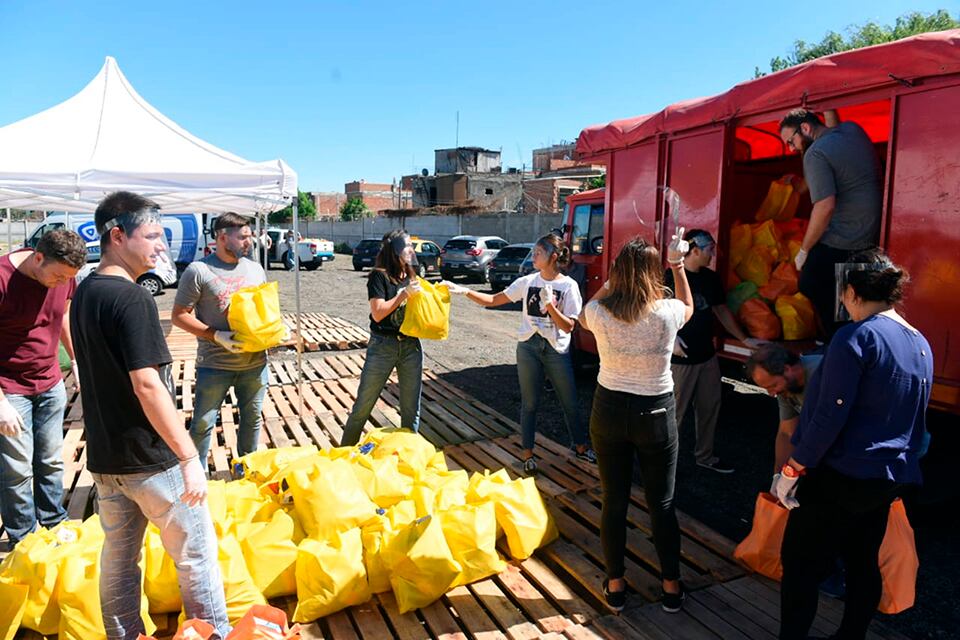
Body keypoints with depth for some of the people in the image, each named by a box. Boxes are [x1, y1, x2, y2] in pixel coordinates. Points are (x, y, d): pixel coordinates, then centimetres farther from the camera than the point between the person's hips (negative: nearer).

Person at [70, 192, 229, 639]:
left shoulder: (84, 293, 7)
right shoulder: (131, 298, -20)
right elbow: (147, 386, -25)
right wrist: (189, 457, -21)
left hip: (104, 456, 8)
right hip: (151, 459, -8)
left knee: (118, 555, 19)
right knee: (196, 555, 6)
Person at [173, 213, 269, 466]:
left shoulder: (255, 269, 7)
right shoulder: (198, 270, -9)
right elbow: (179, 315, -8)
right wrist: (217, 336, -19)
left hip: (255, 362, 5)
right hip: (214, 365, -4)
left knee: (252, 418, 17)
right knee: (203, 423, 6)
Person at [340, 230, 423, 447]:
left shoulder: (410, 276, 8)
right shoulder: (379, 276, -9)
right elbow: (377, 313, -17)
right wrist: (405, 294, -17)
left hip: (411, 346, 5)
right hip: (383, 346, -4)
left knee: (411, 408, 9)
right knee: (364, 404, 7)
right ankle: (346, 450, 24)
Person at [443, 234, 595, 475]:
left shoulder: (568, 286, -7)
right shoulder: (527, 282, 0)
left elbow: (568, 326, -9)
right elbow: (493, 300, 0)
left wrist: (550, 304, -21)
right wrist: (463, 291, -10)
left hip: (556, 350, -1)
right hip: (528, 347, 2)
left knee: (570, 402, 10)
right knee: (529, 403, 9)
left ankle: (581, 446, 32)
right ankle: (527, 453, 23)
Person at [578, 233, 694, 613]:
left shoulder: (598, 312, -14)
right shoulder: (667, 313, -15)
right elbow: (689, 305, 11)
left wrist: (615, 276, 15)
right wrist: (677, 264, 19)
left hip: (609, 410, 1)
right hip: (656, 414, -1)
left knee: (614, 501, 14)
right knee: (662, 504, 15)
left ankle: (615, 586, 28)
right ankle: (671, 587, 30)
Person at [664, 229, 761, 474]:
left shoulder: (711, 278, 9)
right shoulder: (670, 277, -13)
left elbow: (721, 311, 17)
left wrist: (745, 339, 15)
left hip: (707, 356, 7)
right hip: (680, 359, -7)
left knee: (710, 408, 15)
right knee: (674, 412, 0)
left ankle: (704, 456, 32)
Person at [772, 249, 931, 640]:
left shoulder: (857, 336, -17)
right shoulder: (921, 345, 8)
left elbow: (830, 414, -21)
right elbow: (915, 421, 17)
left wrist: (795, 468, -15)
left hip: (842, 476, -8)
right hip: (890, 478, 8)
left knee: (800, 566, 2)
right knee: (863, 564, 19)